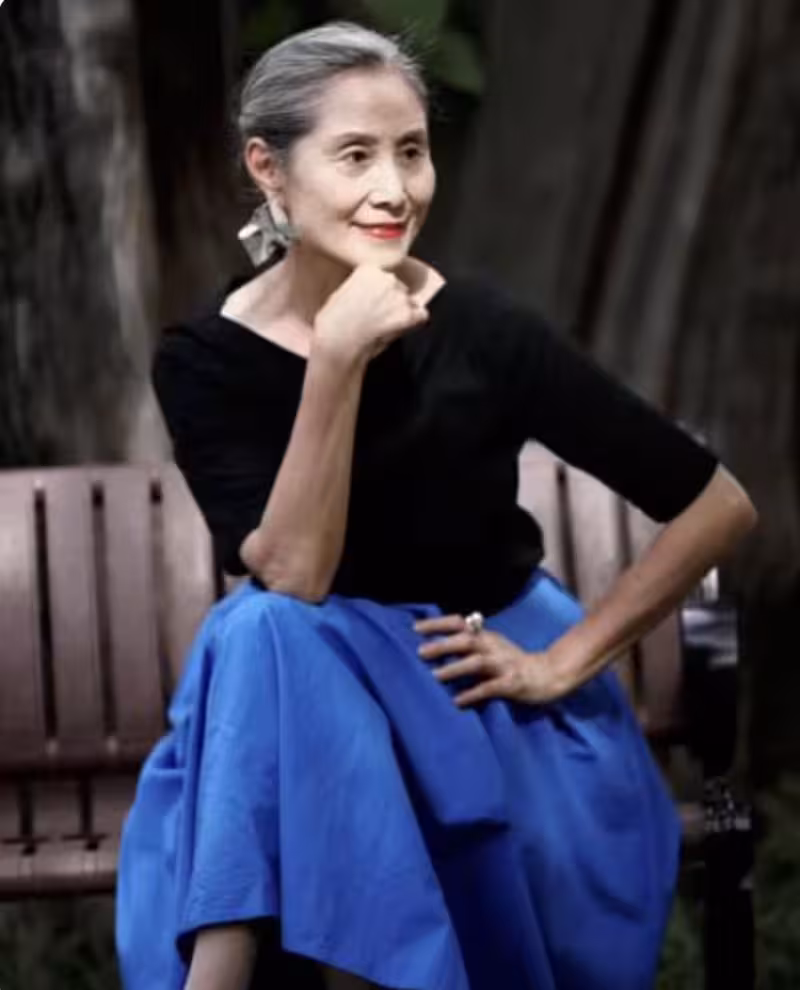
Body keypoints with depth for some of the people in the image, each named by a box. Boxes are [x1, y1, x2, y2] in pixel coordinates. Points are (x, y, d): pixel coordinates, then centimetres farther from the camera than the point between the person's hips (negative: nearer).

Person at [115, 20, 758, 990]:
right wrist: (337, 361, -32)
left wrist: (566, 661, -10)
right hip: (307, 693, 2)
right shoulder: (204, 357, -10)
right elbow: (294, 575, -24)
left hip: (491, 688, -1)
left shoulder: (480, 328, -14)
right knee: (263, 630, -33)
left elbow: (718, 504, -9)